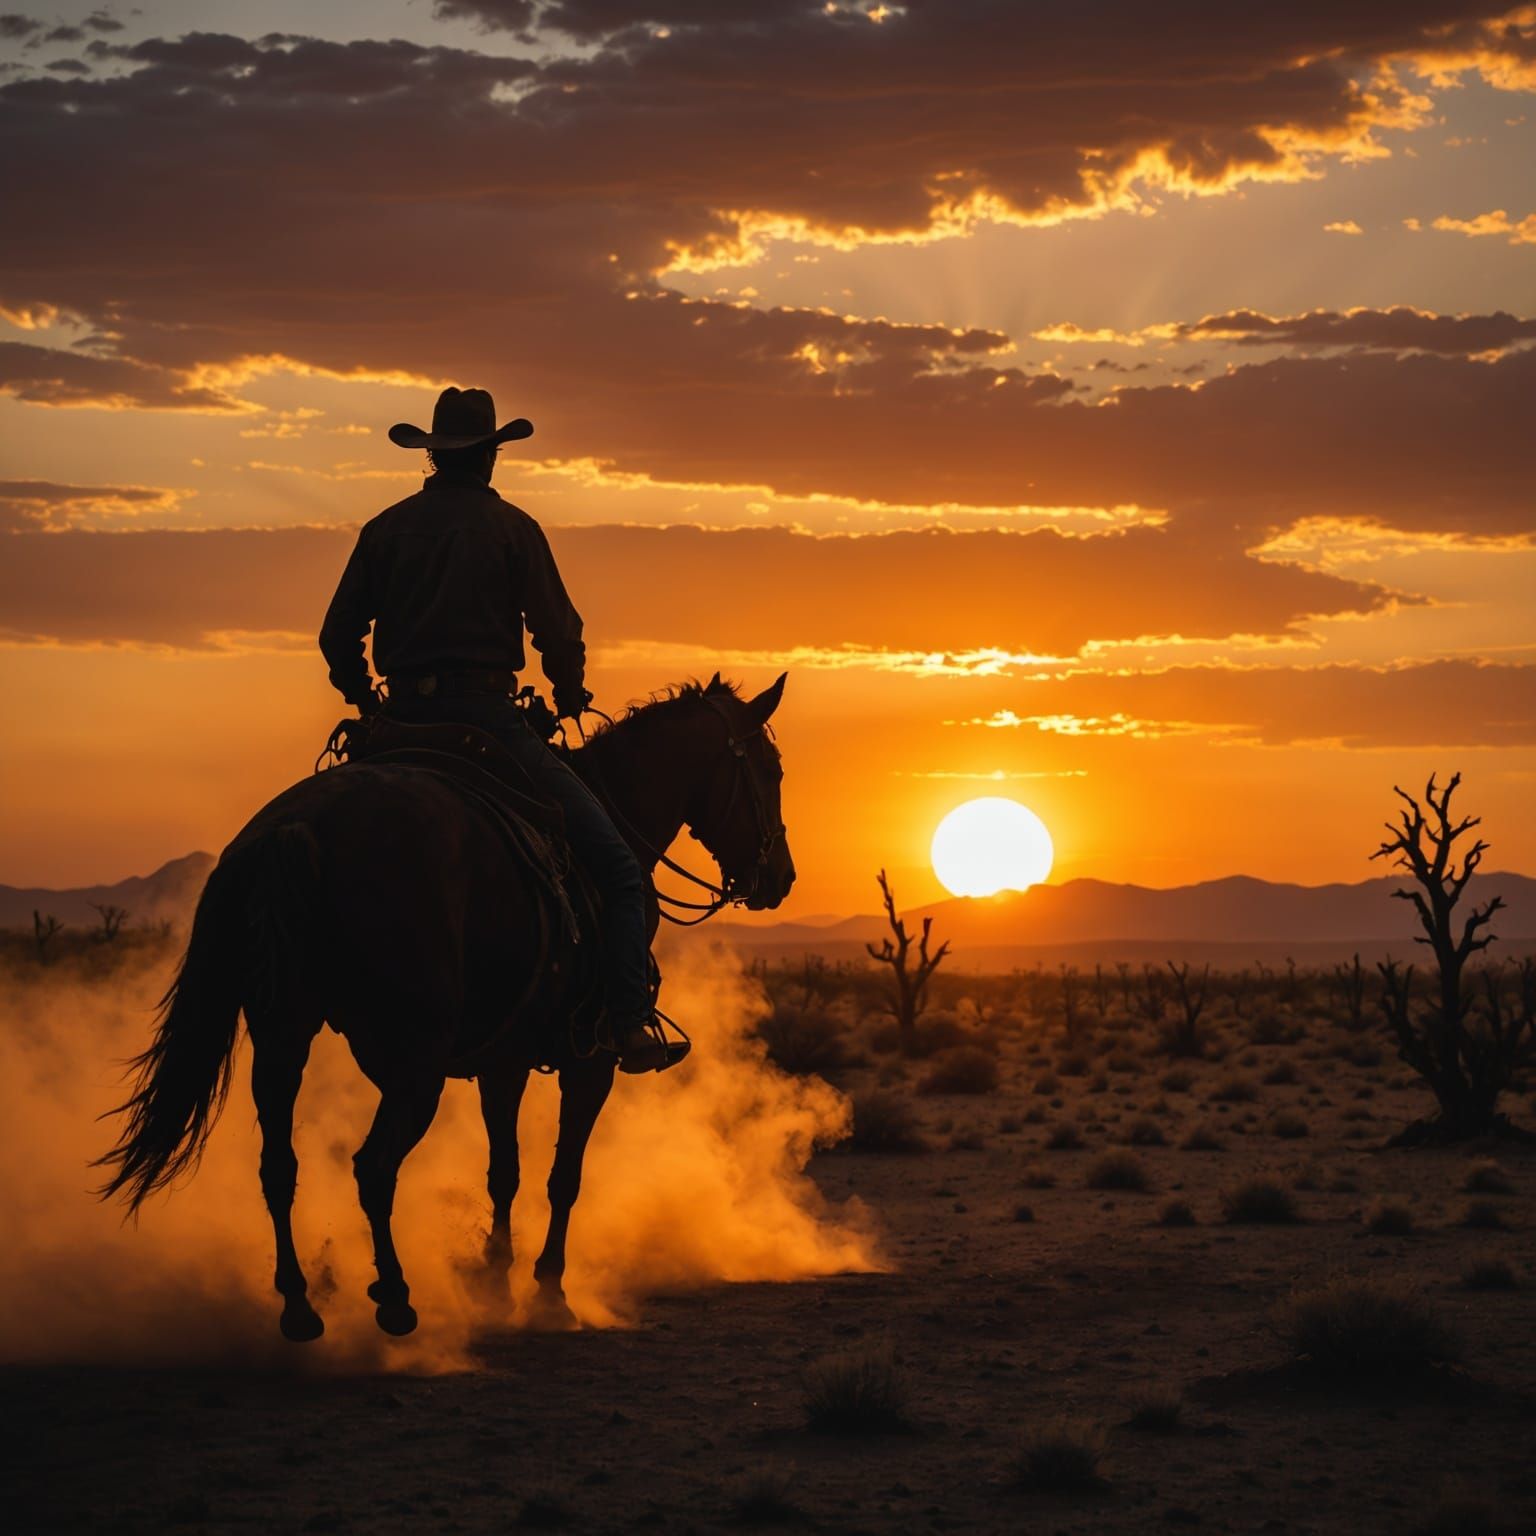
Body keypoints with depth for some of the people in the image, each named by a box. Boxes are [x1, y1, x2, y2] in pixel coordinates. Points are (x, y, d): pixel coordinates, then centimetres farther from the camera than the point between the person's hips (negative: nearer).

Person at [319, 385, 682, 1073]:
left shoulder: (387, 528, 12)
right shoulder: (512, 528, 1)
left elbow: (338, 637, 12)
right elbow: (559, 634, -2)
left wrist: (368, 705, 28)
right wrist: (570, 700, 16)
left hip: (404, 719, 4)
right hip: (487, 718, -4)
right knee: (614, 863, -2)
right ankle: (629, 1022, -15)